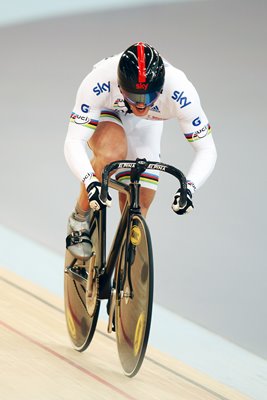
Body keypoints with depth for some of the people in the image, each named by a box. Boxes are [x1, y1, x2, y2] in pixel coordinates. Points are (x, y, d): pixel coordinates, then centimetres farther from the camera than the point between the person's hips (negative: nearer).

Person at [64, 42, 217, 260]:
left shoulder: (180, 90, -38)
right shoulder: (99, 82, -41)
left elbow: (206, 149, -30)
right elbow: (74, 142, -40)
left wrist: (189, 187, -48)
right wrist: (89, 181, -57)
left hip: (145, 126, 2)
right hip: (104, 115, -2)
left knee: (137, 211, -7)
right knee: (112, 153, -37)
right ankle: (79, 220, -12)